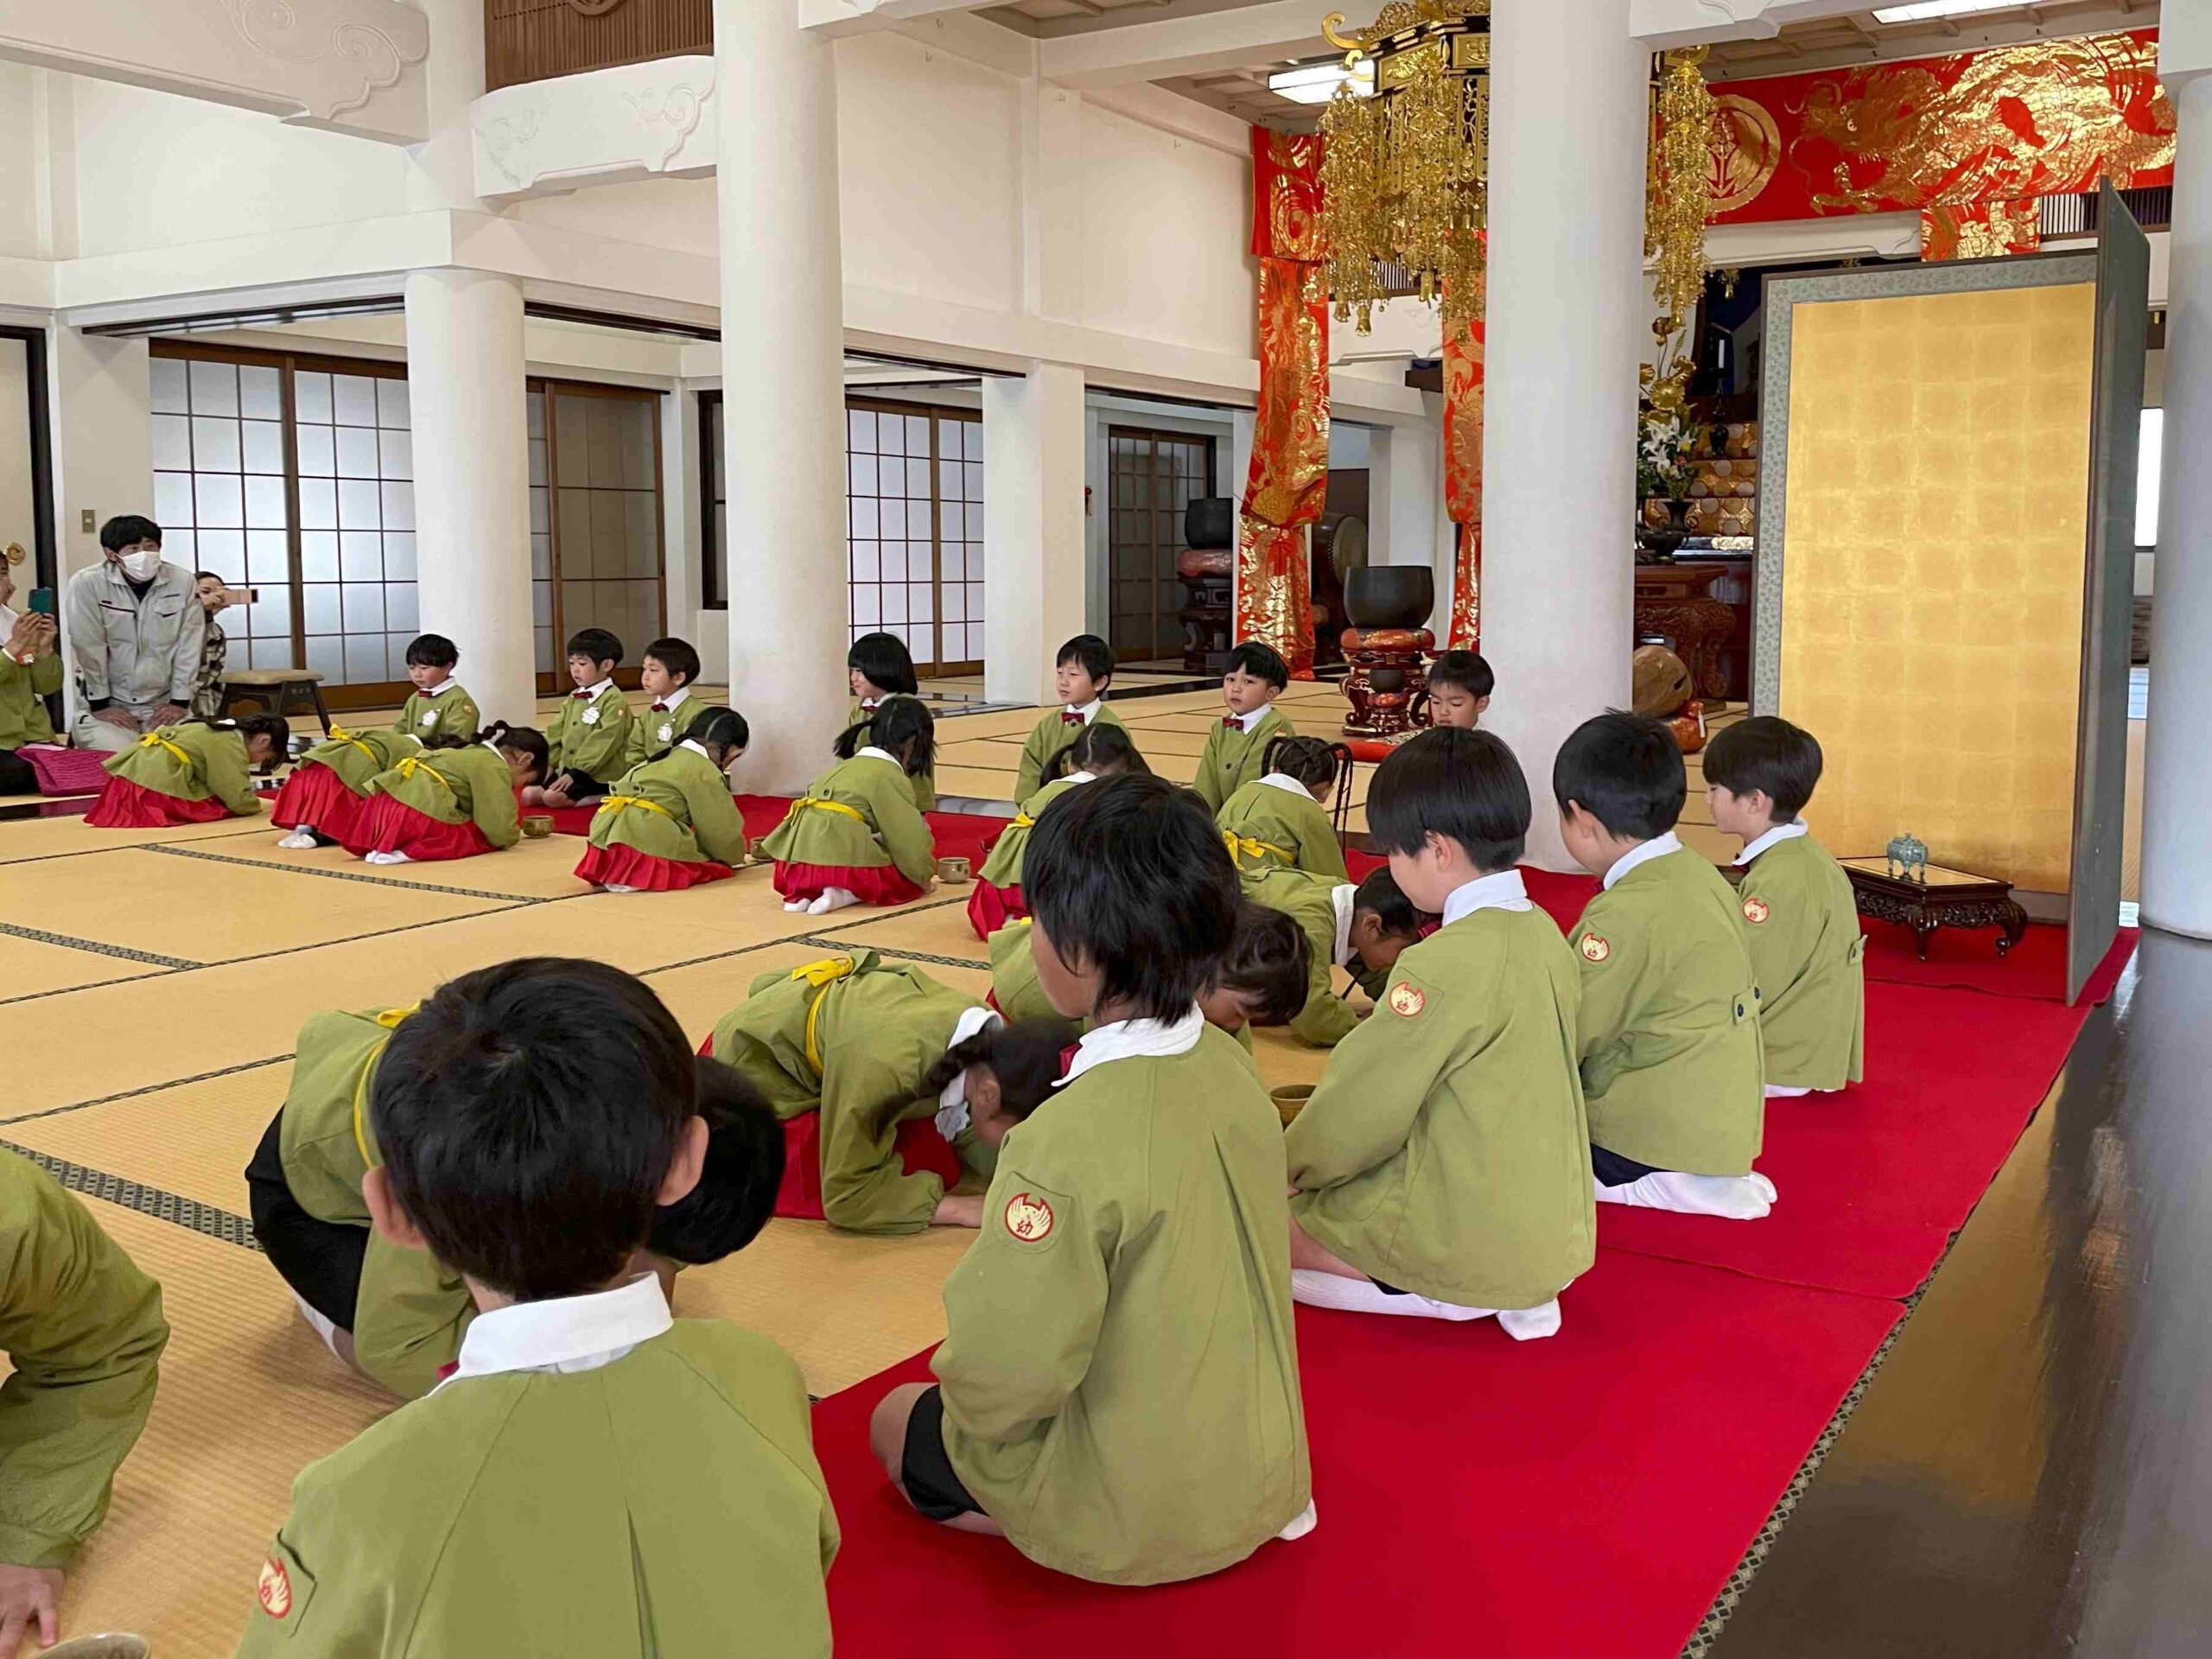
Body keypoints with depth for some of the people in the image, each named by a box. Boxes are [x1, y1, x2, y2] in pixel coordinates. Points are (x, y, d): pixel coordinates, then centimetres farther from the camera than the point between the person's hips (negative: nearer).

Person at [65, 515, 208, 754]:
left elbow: (189, 645, -2)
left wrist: (180, 702, -4)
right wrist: (100, 704, -9)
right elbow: (89, 647, -9)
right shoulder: (87, 584, -11)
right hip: (110, 705, -2)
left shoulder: (183, 582, -4)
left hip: (165, 704, 2)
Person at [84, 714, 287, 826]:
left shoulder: (215, 730, 22)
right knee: (224, 805, -2)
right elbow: (240, 801, -9)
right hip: (158, 783, -9)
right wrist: (255, 803, 10)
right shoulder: (232, 747, -4)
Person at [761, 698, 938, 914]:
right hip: (841, 864, -7)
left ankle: (801, 892, 6)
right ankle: (843, 895, -9)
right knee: (908, 881, 14)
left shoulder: (847, 766, 25)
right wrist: (924, 877, 18)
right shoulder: (891, 776, 1)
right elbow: (909, 840, -1)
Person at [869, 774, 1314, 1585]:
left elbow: (1001, 1380, -26)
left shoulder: (1070, 1140, -32)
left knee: (895, 1422, 19)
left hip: (1134, 1519, -6)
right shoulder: (1229, 1065, -9)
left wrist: (956, 1374, -4)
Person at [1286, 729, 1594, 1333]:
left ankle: (1444, 1296, -2)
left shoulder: (1445, 964, -23)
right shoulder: (1542, 931, 3)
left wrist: (1292, 1163, 4)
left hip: (1471, 1238, -8)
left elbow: (1362, 1107, -15)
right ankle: (1511, 1293, 9)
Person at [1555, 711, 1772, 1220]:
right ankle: (1705, 1177, 7)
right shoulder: (1700, 874, 6)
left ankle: (1661, 1187, -9)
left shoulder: (1625, 915, -22)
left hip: (1663, 1132, -9)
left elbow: (1569, 1038, -18)